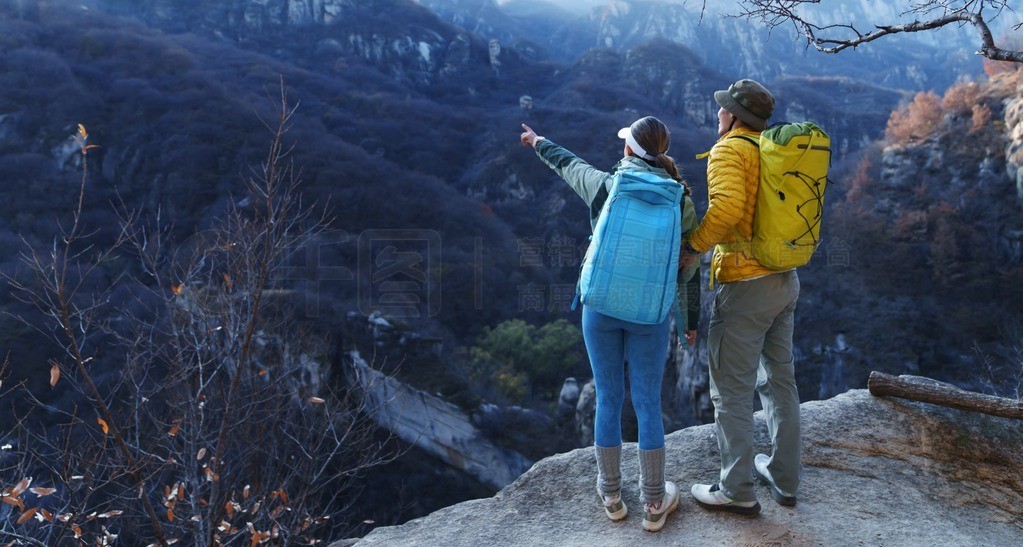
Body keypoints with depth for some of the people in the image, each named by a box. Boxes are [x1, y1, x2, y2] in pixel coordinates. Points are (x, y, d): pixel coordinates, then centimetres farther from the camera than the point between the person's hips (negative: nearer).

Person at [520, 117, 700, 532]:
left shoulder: (603, 186, -5)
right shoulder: (679, 200, -3)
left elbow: (565, 163, 16)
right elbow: (689, 266, 2)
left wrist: (538, 142, 37)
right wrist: (693, 318, 15)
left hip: (601, 307, 0)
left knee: (608, 400, 13)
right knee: (648, 405, 10)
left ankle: (611, 495, 27)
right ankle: (654, 504, 21)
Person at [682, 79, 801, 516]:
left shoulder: (728, 151, -12)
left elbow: (726, 207, -28)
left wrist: (691, 246, -17)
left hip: (745, 283, -9)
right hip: (785, 280, 9)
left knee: (732, 390, 2)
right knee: (779, 380, 18)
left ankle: (737, 490, 12)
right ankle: (784, 479, 30)